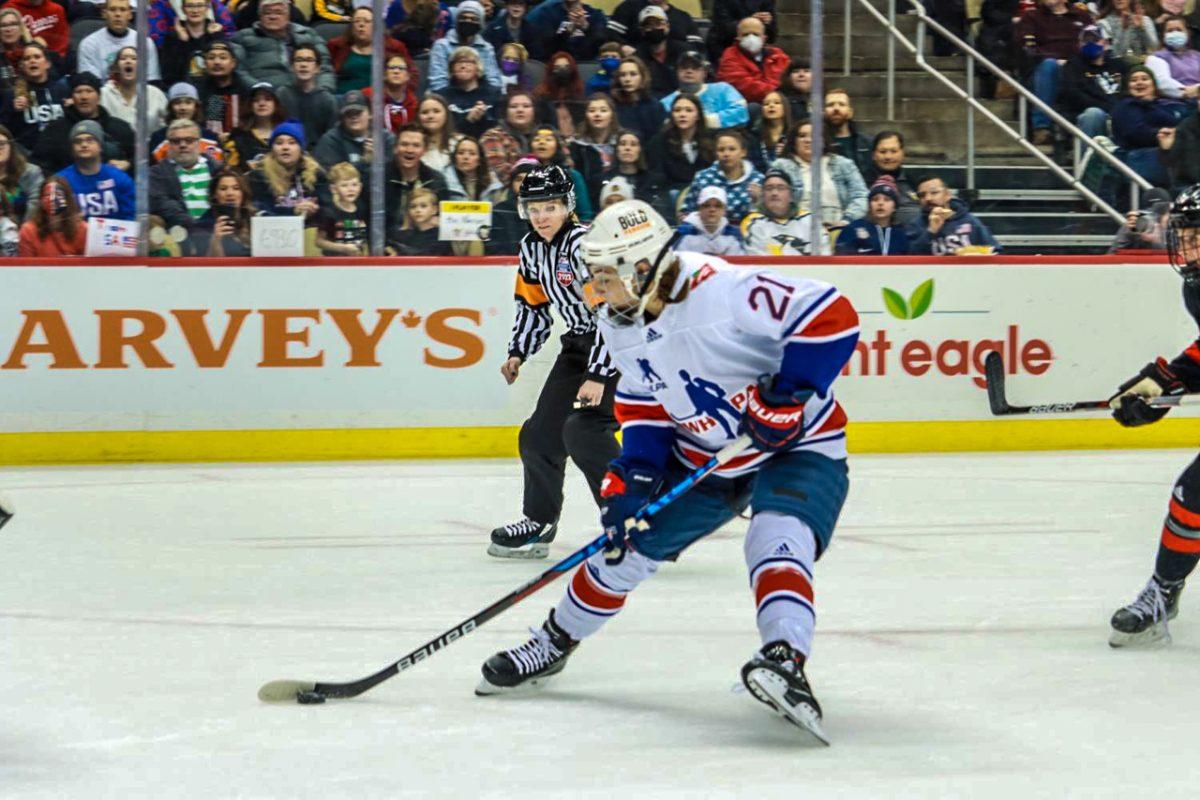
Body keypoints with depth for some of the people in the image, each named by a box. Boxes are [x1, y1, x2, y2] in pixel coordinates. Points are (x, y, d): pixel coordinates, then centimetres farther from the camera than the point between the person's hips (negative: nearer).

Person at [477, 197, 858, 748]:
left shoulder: (722, 291, -30)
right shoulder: (619, 324, -4)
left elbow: (831, 315, -32)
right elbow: (644, 408, 8)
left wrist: (787, 396, -33)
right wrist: (633, 477, -6)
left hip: (797, 447, -7)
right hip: (701, 455, 7)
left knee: (777, 539, -33)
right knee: (626, 543, 9)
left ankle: (786, 663, -46)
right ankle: (553, 645, 29)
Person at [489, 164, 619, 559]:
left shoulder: (583, 244, -24)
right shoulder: (532, 247, 3)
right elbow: (532, 304, 18)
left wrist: (598, 375, -31)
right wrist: (517, 353, 7)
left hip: (623, 345, -9)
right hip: (579, 345, 9)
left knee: (583, 430, -22)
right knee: (541, 434, 9)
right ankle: (538, 522, 25)